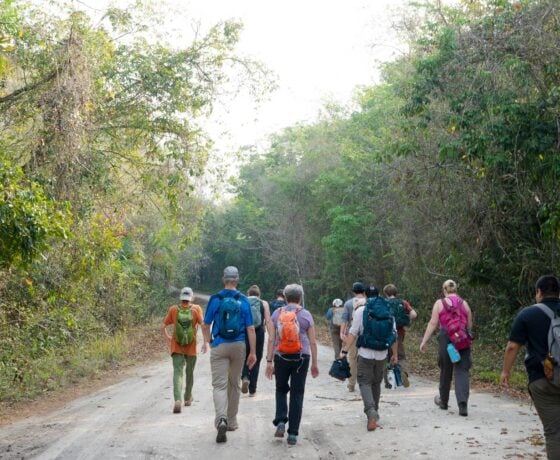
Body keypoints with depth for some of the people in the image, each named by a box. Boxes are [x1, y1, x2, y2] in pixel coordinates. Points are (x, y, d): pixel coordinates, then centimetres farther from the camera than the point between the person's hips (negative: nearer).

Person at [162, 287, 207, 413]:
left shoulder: (173, 309, 1)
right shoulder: (196, 309, -3)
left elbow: (163, 326, 3)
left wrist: (168, 337, 19)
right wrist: (205, 342, -9)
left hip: (176, 346, 0)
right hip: (191, 347, 0)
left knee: (178, 372, -6)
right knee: (189, 372, 18)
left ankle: (177, 400, -27)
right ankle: (188, 398, 35)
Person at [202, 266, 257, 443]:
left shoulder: (215, 299, -3)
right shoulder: (243, 301, -1)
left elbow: (205, 326, 2)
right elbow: (250, 329, -3)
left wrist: (209, 342, 20)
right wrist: (253, 352, 2)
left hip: (219, 347, -2)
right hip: (238, 346, 2)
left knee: (219, 384, -5)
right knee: (234, 384, 16)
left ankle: (222, 419, -27)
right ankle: (232, 421, 26)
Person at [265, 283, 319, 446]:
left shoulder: (277, 314, 3)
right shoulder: (306, 315, 0)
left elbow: (271, 340, -1)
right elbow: (313, 342, 1)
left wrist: (269, 361, 2)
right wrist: (314, 364, 8)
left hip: (281, 357, 1)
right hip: (301, 358, -1)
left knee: (281, 389, 20)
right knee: (297, 393, 5)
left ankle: (280, 422, 2)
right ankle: (293, 434, 5)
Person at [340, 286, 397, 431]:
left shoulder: (361, 310, -6)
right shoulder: (388, 311, 5)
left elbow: (353, 333, -8)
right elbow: (393, 335, 8)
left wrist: (345, 350, -4)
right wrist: (395, 354, 17)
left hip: (365, 354, -4)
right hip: (382, 354, 4)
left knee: (365, 382, -1)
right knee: (376, 383, 19)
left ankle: (371, 412, -20)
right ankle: (375, 412, 29)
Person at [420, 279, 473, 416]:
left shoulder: (439, 303, 1)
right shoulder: (464, 304, 10)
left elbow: (432, 323, -4)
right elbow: (470, 325, 15)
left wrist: (424, 341, -3)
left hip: (446, 339, -1)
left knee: (445, 372, 13)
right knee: (462, 372, -2)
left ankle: (443, 401, 30)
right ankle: (463, 404, -18)